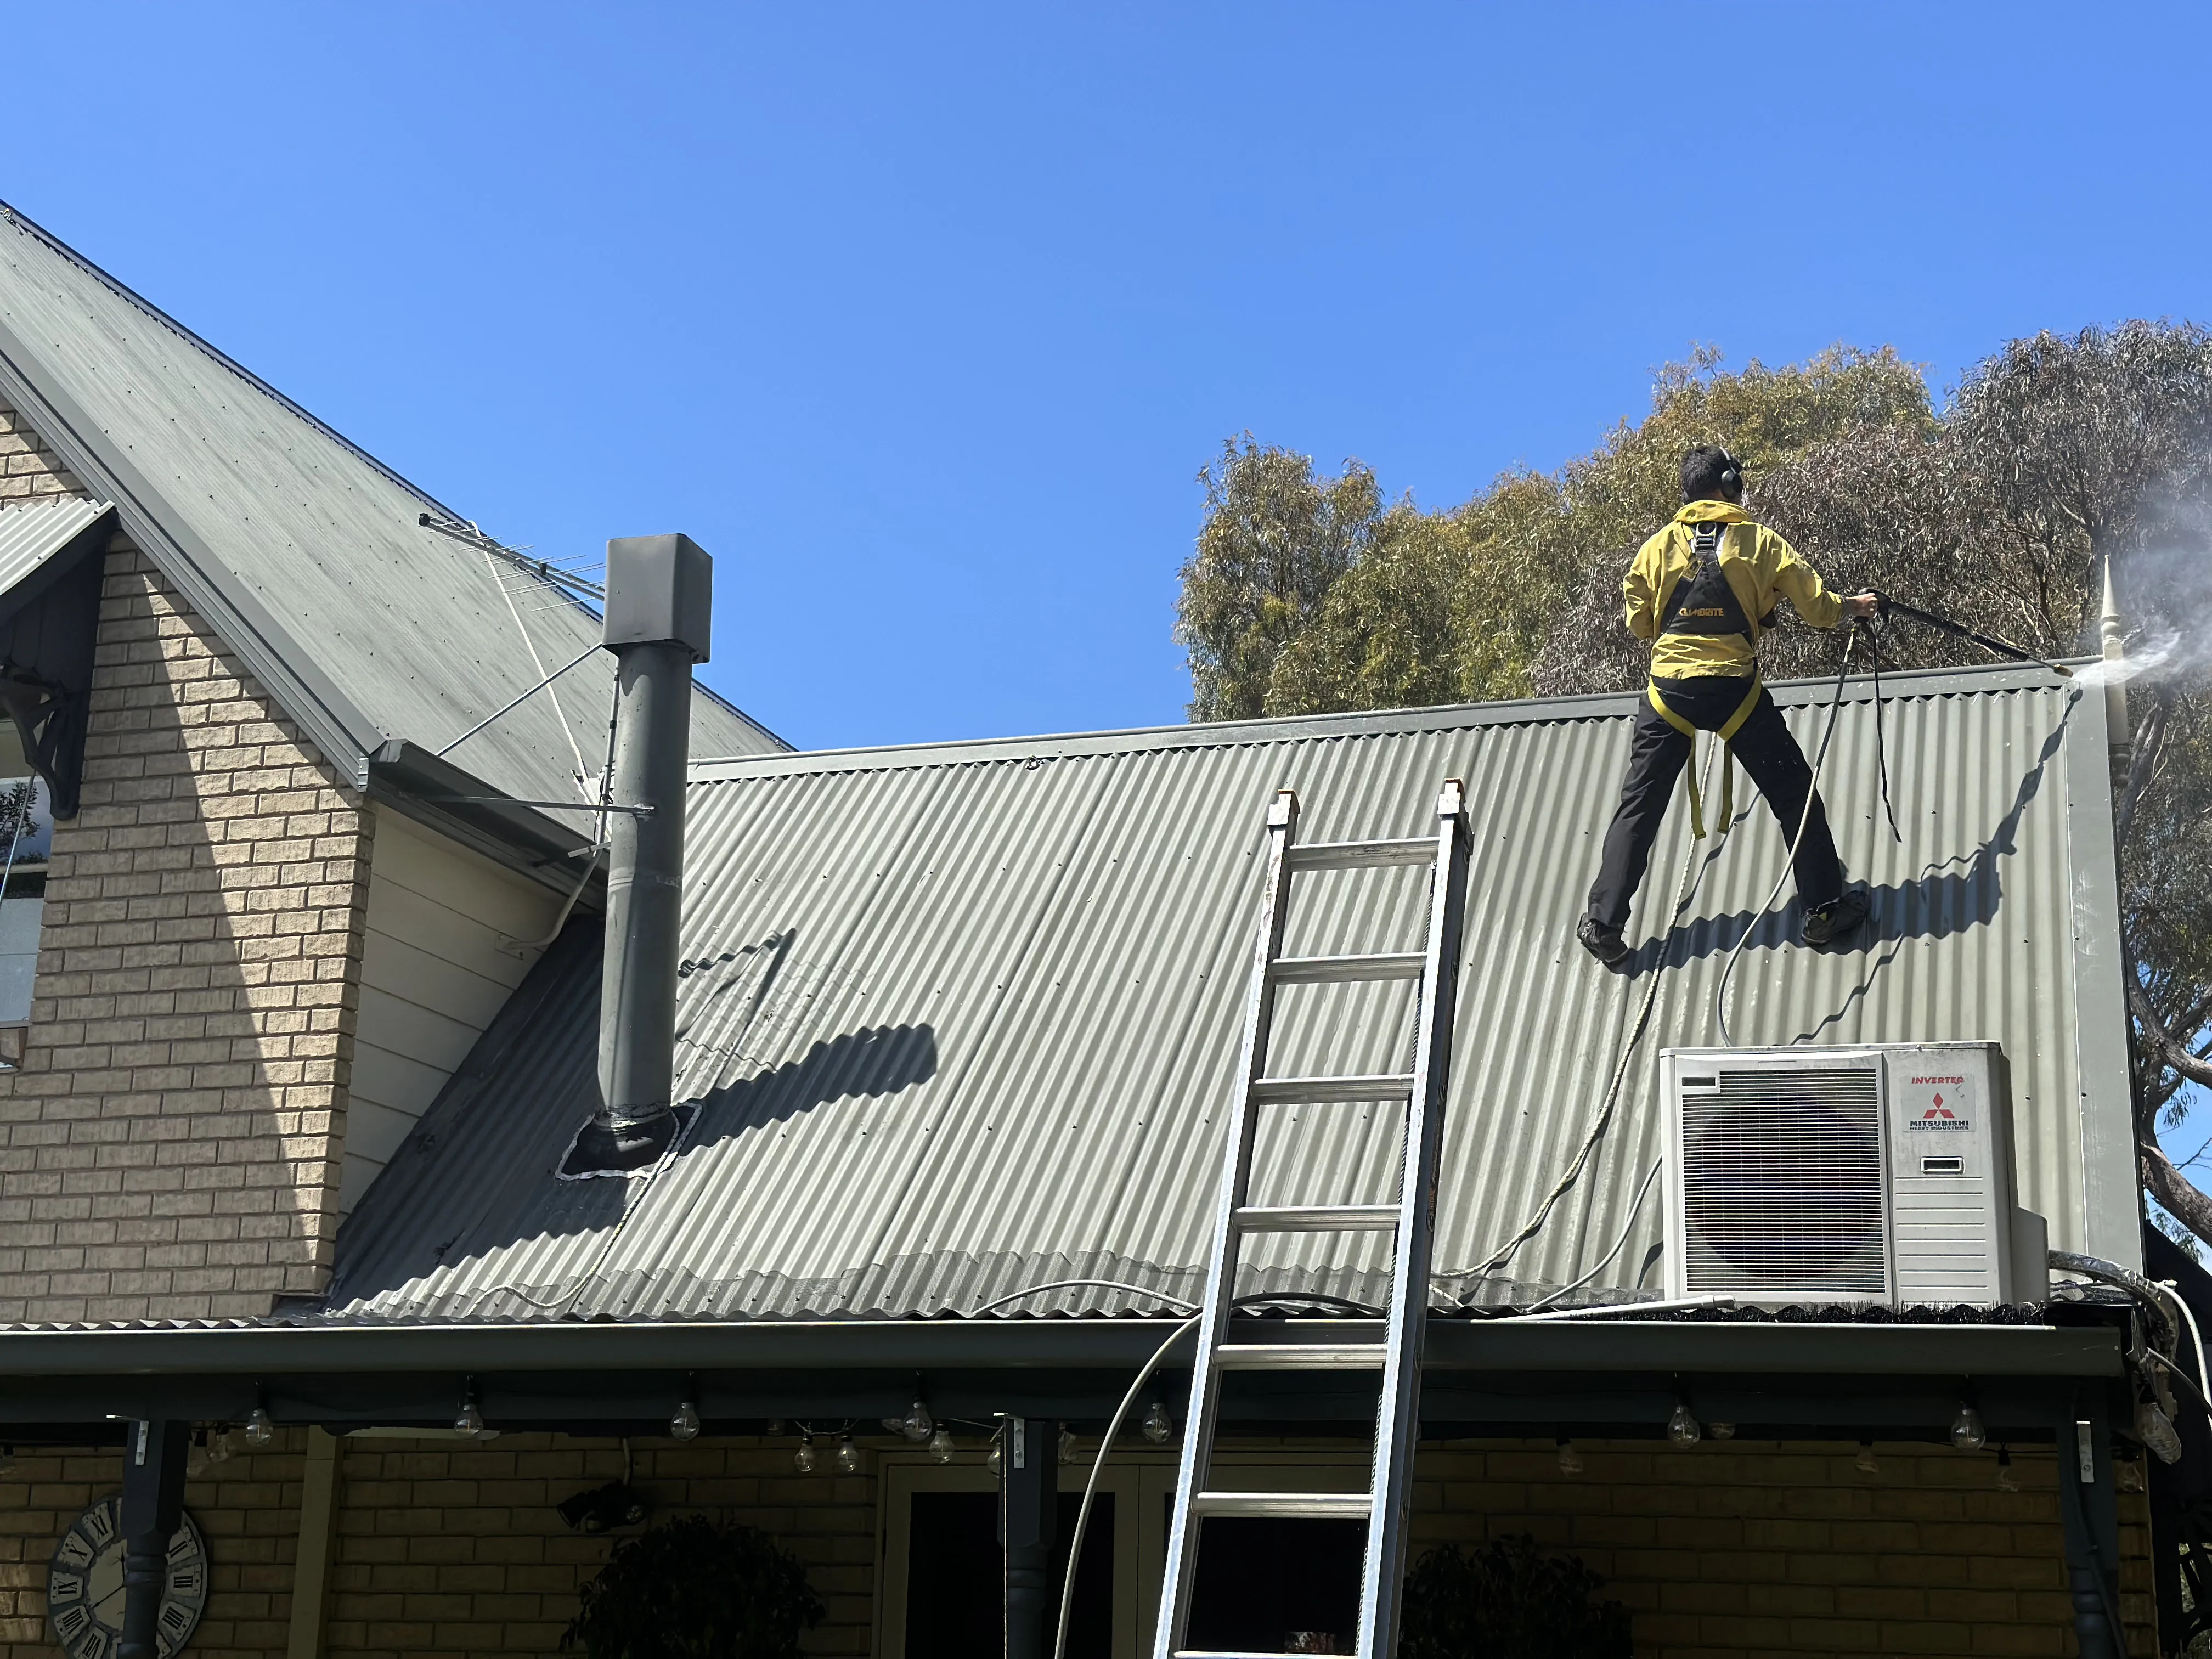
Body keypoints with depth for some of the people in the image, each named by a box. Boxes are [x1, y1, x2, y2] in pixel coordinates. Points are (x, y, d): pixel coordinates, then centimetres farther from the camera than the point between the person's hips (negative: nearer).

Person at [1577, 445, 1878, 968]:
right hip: (1735, 689, -2)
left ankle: (1603, 923, 3)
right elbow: (1817, 607, 2)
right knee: (1793, 794, 11)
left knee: (1639, 806, 7)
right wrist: (1855, 606, 22)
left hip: (1669, 689, 2)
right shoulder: (1759, 542, 1)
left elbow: (1638, 624, 11)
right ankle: (1824, 910, 13)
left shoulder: (1659, 546, 6)